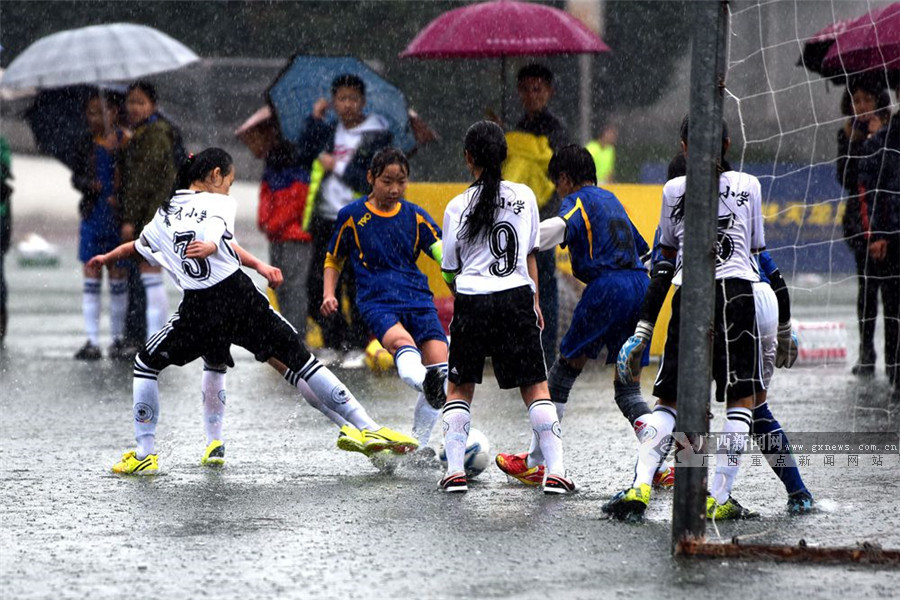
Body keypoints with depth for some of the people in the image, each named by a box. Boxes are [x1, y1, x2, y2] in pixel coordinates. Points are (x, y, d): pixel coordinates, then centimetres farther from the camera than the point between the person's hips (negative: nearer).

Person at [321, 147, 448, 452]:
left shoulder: (415, 216, 12)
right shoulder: (352, 216, 8)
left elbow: (443, 253, 4)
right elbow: (333, 260, 20)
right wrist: (329, 294, 5)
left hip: (417, 298, 3)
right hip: (377, 301, -3)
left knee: (439, 363, -15)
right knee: (401, 342, -35)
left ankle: (419, 445, 0)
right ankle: (425, 383, -72)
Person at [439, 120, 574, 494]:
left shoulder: (459, 207, -2)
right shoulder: (524, 196, 3)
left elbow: (449, 270, 6)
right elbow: (530, 254, 12)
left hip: (472, 303, -1)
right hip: (516, 298, 1)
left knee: (459, 389, 14)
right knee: (536, 388, 6)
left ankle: (455, 471, 4)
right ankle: (555, 471, -4)